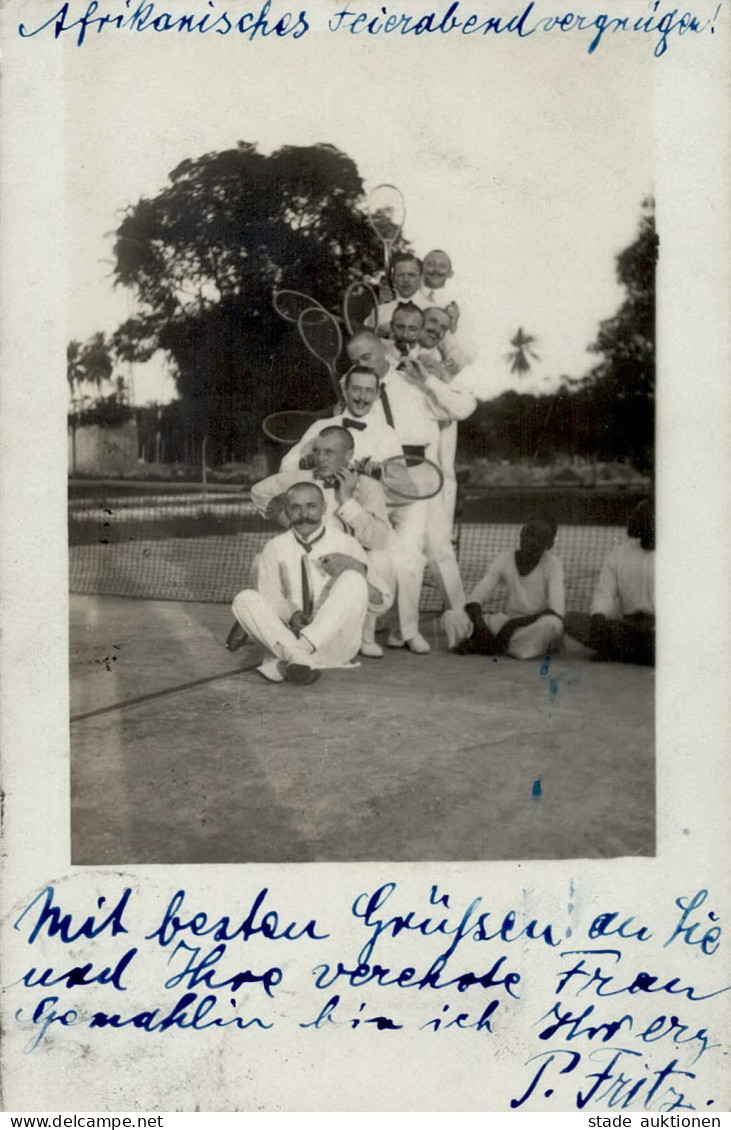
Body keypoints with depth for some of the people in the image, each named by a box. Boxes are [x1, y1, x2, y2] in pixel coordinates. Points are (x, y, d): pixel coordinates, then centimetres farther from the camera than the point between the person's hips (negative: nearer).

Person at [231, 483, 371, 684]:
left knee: (353, 578, -25)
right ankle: (296, 657, -41)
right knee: (244, 600, -18)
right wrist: (291, 614, -22)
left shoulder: (345, 543, 7)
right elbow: (270, 596, 0)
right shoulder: (275, 547, 12)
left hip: (334, 641, -1)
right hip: (286, 638, 1)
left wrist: (353, 565, -23)